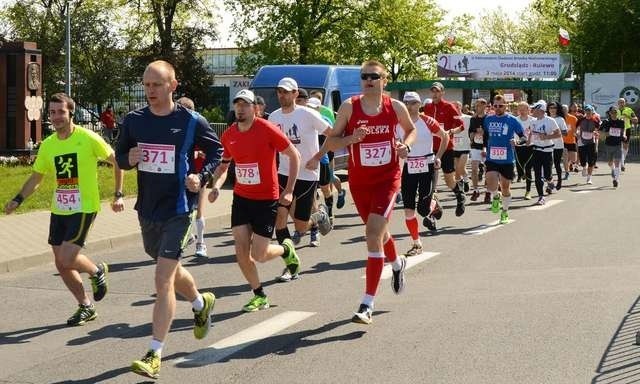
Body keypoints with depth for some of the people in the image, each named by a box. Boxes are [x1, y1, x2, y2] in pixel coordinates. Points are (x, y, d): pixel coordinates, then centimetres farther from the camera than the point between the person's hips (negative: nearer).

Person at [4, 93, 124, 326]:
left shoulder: (88, 138, -12)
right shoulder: (48, 145, 4)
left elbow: (116, 161, -2)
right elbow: (36, 177, 14)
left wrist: (118, 195, -4)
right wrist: (18, 200, 0)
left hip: (83, 208, -6)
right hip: (59, 210, 6)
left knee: (67, 258, -18)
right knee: (61, 264, 8)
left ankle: (97, 271, 14)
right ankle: (86, 307, 25)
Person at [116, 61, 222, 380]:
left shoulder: (191, 122, -10)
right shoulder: (133, 120, 0)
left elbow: (216, 151, 5)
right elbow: (120, 156, 12)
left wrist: (201, 176, -11)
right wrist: (129, 159, -12)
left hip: (178, 209, -5)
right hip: (147, 209, 5)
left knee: (163, 280, -11)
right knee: (170, 270, 23)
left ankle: (154, 355, -6)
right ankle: (201, 303, 54)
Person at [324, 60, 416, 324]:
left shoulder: (395, 107, -4)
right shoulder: (349, 106, -7)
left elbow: (411, 129, 16)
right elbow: (330, 142, -5)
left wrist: (406, 145, -5)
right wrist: (351, 138, -24)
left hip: (388, 178, -2)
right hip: (359, 180, 2)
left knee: (373, 235, -16)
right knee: (378, 233, 20)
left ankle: (368, 304, -12)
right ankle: (397, 264, 56)